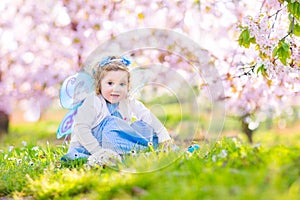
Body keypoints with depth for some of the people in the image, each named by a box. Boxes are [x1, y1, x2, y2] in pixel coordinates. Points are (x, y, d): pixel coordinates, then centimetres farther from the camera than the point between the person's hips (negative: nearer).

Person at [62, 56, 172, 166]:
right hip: (87, 147, -6)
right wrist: (97, 150, -30)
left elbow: (147, 116, 5)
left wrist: (163, 136, -6)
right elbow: (81, 128, -24)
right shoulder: (92, 102, -16)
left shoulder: (129, 103, 2)